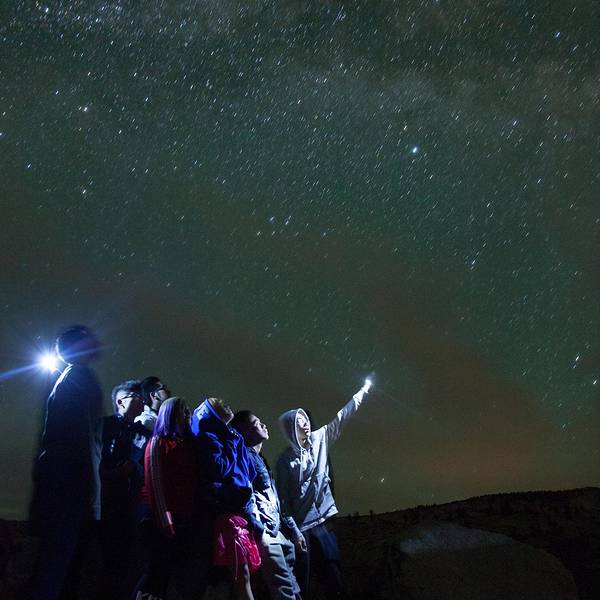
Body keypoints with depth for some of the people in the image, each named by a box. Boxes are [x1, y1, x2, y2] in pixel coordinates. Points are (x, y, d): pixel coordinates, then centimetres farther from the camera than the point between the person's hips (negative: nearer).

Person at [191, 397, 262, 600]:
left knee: (243, 572, 6)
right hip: (228, 510, -8)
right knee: (241, 573, -11)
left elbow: (249, 474, 29)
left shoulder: (228, 436, 23)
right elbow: (218, 469, -16)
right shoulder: (209, 438, -2)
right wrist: (232, 446, -5)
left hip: (241, 509, 8)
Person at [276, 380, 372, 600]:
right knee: (301, 580, -3)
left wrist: (362, 391, 16)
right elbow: (282, 495, -6)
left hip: (320, 519, 4)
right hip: (299, 524, -4)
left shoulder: (319, 439, 7)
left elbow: (341, 417, 12)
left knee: (331, 574, 5)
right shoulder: (285, 459, -5)